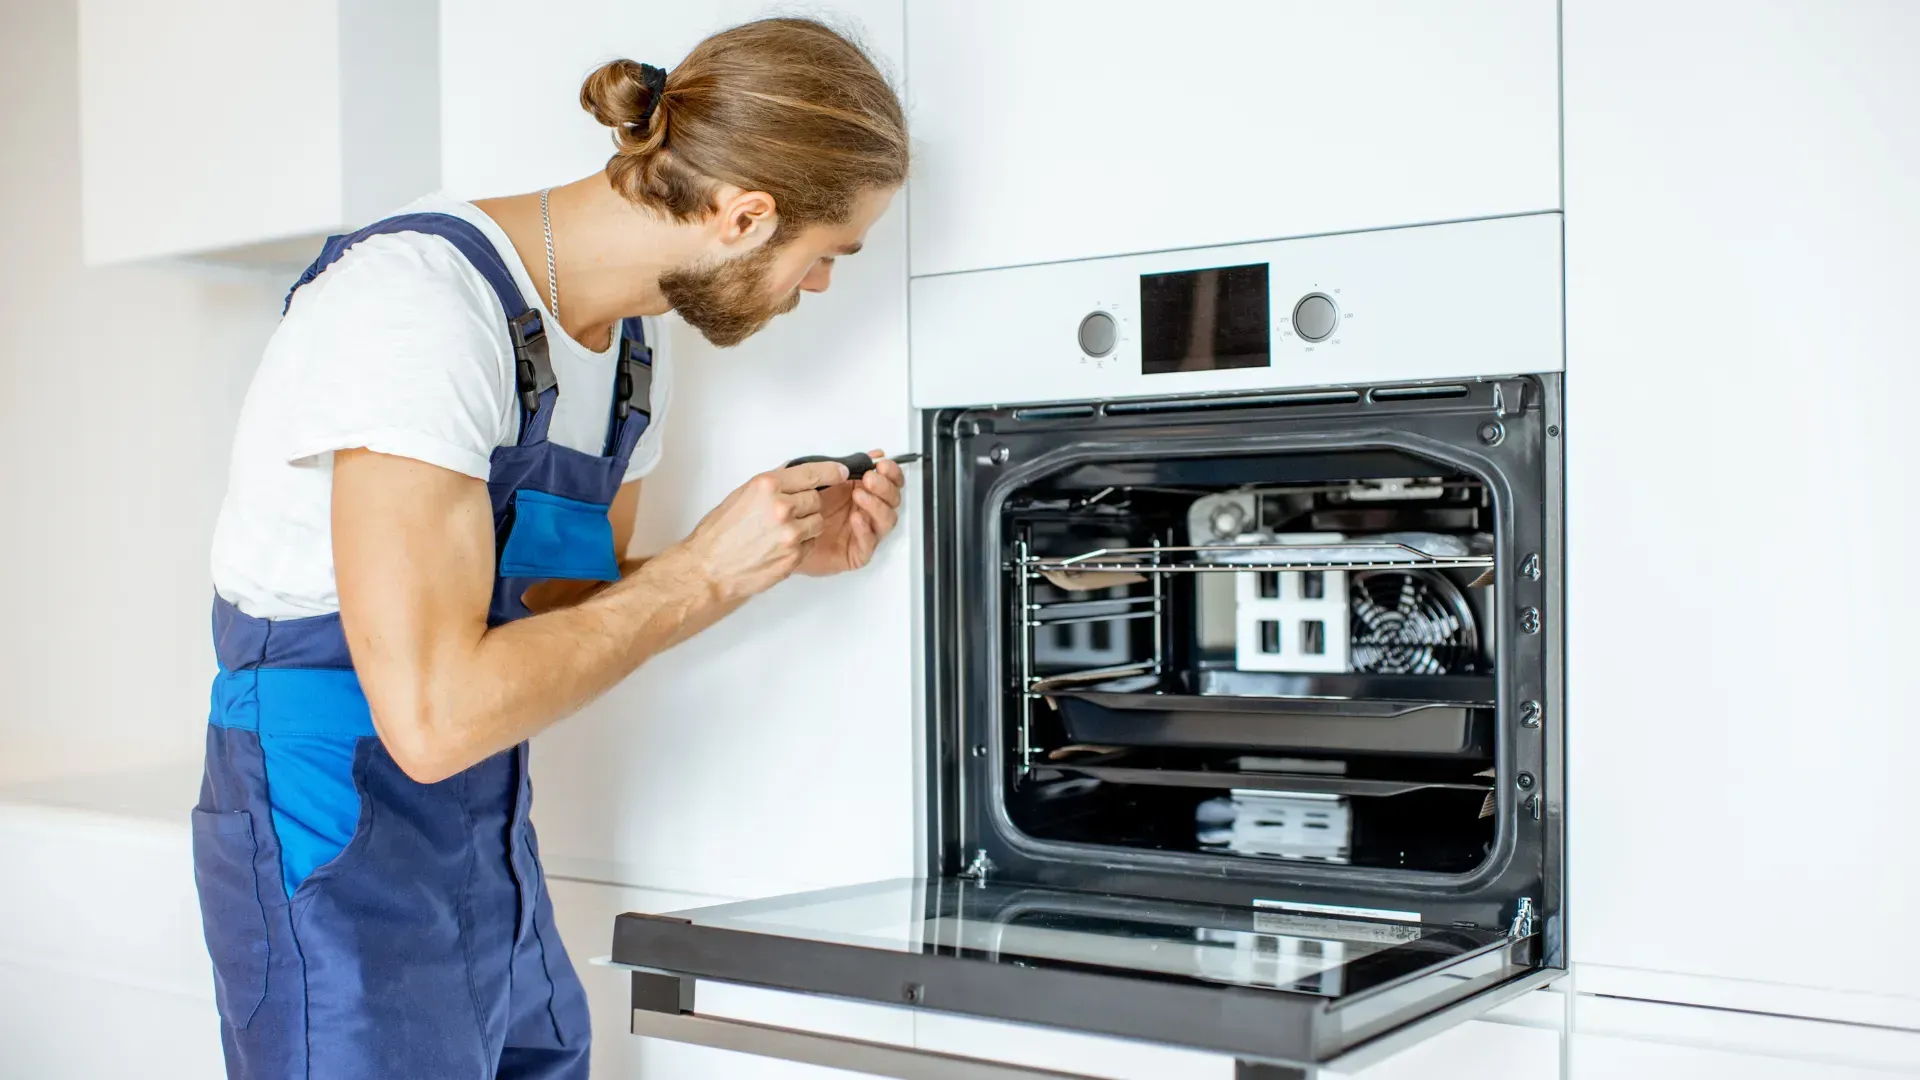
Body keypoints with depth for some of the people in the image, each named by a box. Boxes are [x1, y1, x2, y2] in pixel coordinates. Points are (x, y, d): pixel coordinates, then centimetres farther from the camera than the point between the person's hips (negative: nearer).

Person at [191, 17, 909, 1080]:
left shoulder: (628, 353, 4)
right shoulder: (422, 303, -24)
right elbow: (434, 715, -29)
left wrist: (785, 547, -1)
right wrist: (706, 572, -20)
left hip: (492, 860, 8)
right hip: (338, 871, -8)